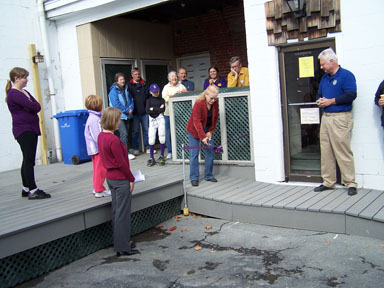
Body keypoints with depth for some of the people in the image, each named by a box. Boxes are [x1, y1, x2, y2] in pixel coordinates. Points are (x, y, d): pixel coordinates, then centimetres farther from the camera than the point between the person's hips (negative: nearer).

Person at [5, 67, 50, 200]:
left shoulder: (25, 92, 18)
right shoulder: (13, 93, -11)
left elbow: (38, 106, 7)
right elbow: (32, 106, -21)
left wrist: (31, 107, -11)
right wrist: (33, 106, -1)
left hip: (31, 129, 9)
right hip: (23, 130, -9)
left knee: (28, 160, 12)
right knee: (29, 160, -11)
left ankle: (26, 189, 19)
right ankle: (32, 190, -11)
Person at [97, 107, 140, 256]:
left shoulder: (101, 136, 5)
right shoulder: (114, 140, -23)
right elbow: (121, 162, -20)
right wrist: (131, 178, -8)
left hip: (110, 177, 9)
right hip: (121, 179, -9)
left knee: (116, 211, 17)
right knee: (123, 213, 1)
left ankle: (119, 243, 29)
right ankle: (123, 247, 10)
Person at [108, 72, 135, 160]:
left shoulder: (126, 89, 13)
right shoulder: (113, 90, -8)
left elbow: (131, 99, 17)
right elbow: (116, 104, -13)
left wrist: (131, 108, -2)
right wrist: (127, 110, -12)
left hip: (127, 115, 7)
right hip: (119, 116, -7)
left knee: (126, 134, 8)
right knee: (124, 134, -14)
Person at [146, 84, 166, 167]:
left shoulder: (161, 100, 7)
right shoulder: (149, 100, 9)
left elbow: (163, 110, -9)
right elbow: (148, 111, -6)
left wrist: (153, 109, -7)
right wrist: (158, 108, -8)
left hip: (160, 119, -1)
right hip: (152, 120, 1)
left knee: (162, 138, -5)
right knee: (151, 140, -4)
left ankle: (162, 156, 10)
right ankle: (151, 158, 6)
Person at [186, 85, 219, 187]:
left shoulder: (215, 103, -9)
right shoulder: (198, 103, -27)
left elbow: (215, 118, 1)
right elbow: (197, 122, -29)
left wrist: (210, 131, -6)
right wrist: (202, 137, -34)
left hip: (208, 129, 5)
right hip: (194, 130, -5)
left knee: (210, 151, 2)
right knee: (194, 153, -5)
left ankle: (208, 175, 13)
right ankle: (194, 178, 3)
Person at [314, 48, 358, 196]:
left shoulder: (346, 75, -6)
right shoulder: (324, 78, 19)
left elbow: (351, 95, -15)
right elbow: (319, 94, 29)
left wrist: (331, 101, -12)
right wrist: (320, 100, 6)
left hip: (340, 118, -8)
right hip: (326, 117, 8)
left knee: (343, 152, -7)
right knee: (326, 152, 8)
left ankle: (351, 184, 2)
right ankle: (328, 182, 16)